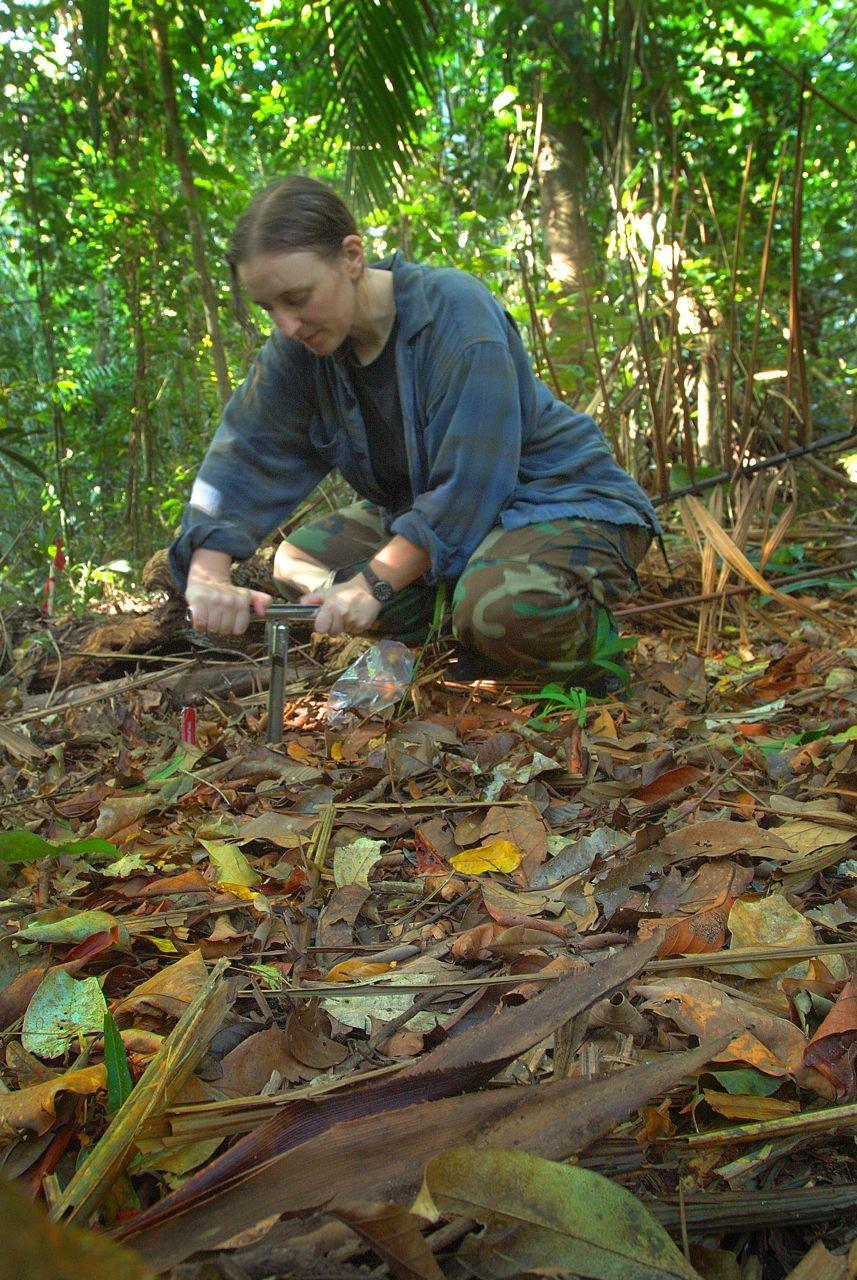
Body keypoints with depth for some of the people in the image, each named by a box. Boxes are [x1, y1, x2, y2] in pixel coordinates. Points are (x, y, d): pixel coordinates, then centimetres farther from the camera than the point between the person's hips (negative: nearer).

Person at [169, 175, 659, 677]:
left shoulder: (454, 309, -26)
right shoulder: (299, 345, -7)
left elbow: (470, 479, -29)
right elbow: (244, 452, -12)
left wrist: (376, 582, -30)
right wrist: (209, 574, -28)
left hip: (558, 494, -7)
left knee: (501, 607, -39)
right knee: (297, 561, 2)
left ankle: (586, 628, -3)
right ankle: (455, 636, 4)